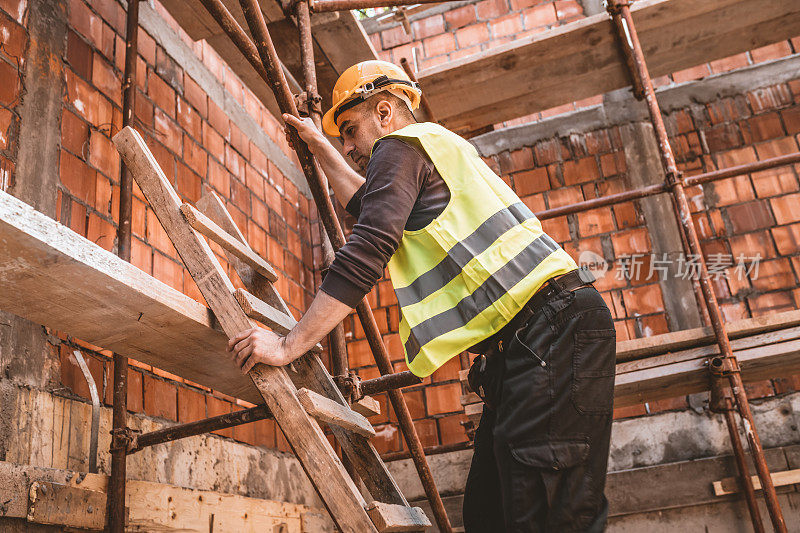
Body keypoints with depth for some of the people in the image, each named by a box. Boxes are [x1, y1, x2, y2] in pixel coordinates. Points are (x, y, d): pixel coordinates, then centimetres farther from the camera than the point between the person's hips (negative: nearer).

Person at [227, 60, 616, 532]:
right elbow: (370, 205, 49)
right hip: (521, 347, 10)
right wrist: (318, 146, 55)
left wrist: (289, 345, -8)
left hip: (555, 328, -10)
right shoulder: (434, 149, 32)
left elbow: (365, 255, -12)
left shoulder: (400, 146, 1)